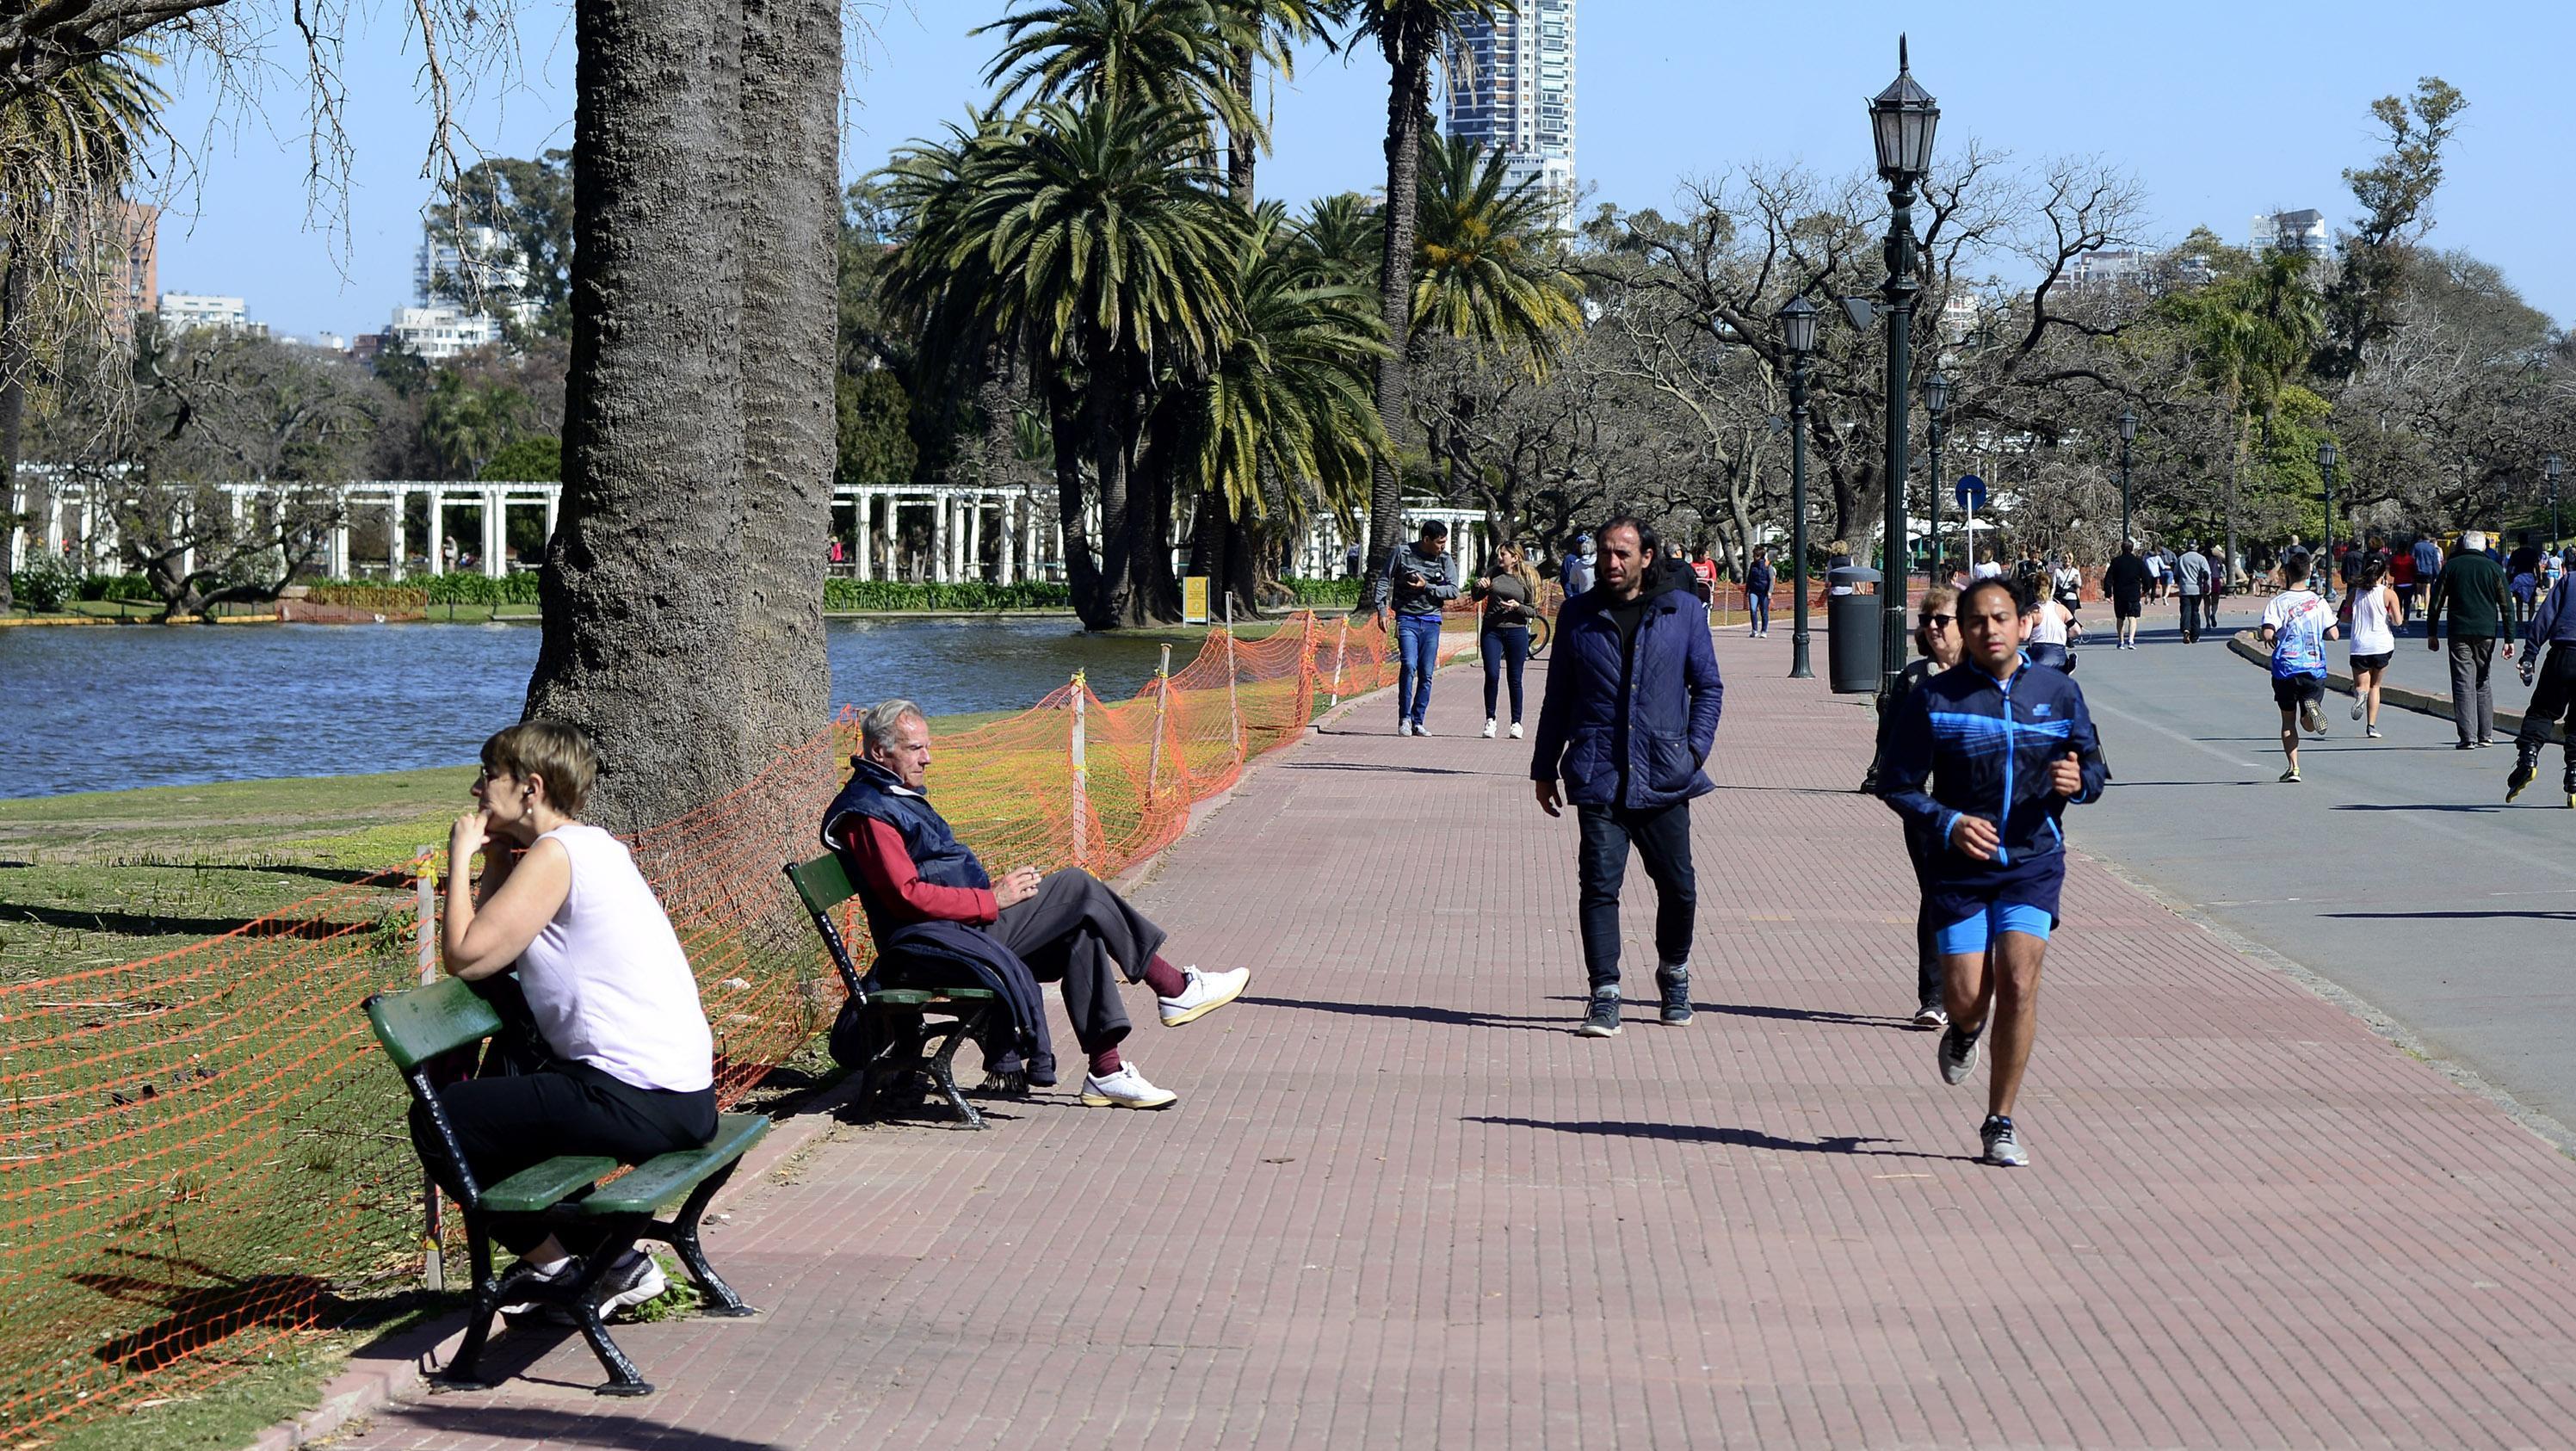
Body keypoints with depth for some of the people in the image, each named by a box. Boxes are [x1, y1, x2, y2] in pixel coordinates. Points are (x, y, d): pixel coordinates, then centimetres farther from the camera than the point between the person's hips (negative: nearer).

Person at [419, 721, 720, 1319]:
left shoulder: (556, 853, -12)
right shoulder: (596, 845, 18)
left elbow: (466, 956, -14)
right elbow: (494, 947, 17)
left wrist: (460, 854, -2)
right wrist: (495, 856, 11)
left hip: (639, 1106, -10)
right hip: (685, 1096, 10)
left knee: (437, 1118, 0)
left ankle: (553, 1265, 11)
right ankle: (611, 1258, 28)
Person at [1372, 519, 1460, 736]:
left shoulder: (1445, 559, 5)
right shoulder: (1401, 553, -1)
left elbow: (1453, 590, 0)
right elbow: (1384, 579, 5)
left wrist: (1426, 587, -11)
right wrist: (1381, 610, -2)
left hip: (1431, 622, 3)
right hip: (1407, 618, -3)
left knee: (1426, 674, 1)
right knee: (1409, 665, -19)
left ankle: (1417, 721, 10)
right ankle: (1404, 718, -10)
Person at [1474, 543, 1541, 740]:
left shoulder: (1526, 579, 2)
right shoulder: (1492, 574, 5)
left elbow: (1532, 610, 5)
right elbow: (1477, 597, 11)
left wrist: (1518, 607, -15)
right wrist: (1480, 588, -10)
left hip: (1516, 631, -1)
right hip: (1491, 630, 1)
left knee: (1515, 679, 4)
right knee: (1492, 675, -7)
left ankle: (1516, 722, 14)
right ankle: (1490, 720, 6)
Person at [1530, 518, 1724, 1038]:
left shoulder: (1683, 611, 5)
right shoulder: (1578, 616, 8)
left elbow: (1708, 686, 10)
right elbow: (1558, 697, 15)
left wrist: (1695, 749, -2)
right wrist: (1544, 766, 14)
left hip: (1663, 777, 0)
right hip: (1598, 776, 0)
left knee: (1678, 886, 7)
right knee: (1599, 885, -9)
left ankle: (1674, 973, 32)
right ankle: (1604, 997, -6)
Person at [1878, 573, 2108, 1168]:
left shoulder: (2058, 692, 2)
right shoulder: (1934, 698, -4)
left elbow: (2095, 768, 11)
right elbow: (1897, 785, 0)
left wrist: (2078, 779, -13)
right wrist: (1948, 823, -16)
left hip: (2033, 861, 1)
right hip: (1961, 866, -1)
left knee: (2019, 983, -14)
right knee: (1965, 997, -5)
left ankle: (2000, 1124, 0)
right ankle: (1965, 1032, 37)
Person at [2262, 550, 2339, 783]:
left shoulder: (2278, 602, -7)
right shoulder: (2319, 602, 2)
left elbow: (2268, 633, -20)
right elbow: (2333, 634, 2)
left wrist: (2270, 639, 4)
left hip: (2286, 669, -2)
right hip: (2315, 668, 2)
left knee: (2288, 720, 13)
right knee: (2309, 724, 9)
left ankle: (2293, 767, 4)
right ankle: (2312, 708, -26)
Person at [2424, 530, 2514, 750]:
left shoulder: (2451, 567, 3)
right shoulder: (2494, 569, 4)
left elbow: (2435, 602, 4)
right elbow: (2506, 606, 2)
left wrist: (2432, 633, 11)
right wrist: (2509, 639, 3)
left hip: (2459, 633, -1)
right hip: (2486, 633, 1)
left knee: (2463, 684, -2)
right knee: (2484, 683, 14)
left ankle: (2468, 737, -9)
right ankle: (2485, 734, 14)